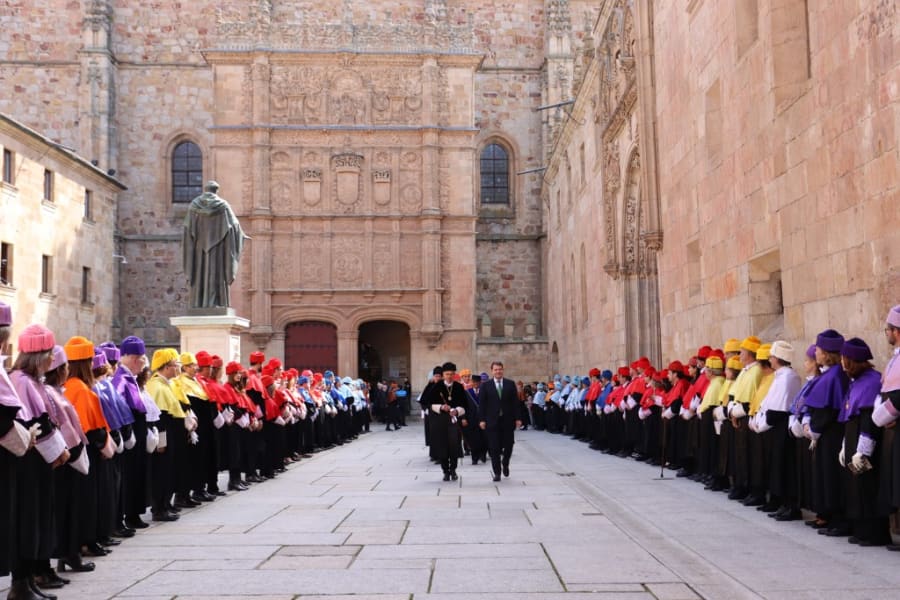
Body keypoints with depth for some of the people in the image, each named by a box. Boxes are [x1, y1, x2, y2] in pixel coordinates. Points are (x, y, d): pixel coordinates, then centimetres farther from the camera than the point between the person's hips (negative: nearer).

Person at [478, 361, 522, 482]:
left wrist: (517, 418, -1)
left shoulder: (510, 384, 6)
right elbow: (481, 404, 0)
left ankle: (505, 464, 32)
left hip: (508, 421, 1)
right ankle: (497, 473, 8)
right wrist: (482, 420, -8)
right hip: (492, 421, -1)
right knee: (494, 448, 0)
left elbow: (515, 402, 5)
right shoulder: (485, 385, 2)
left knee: (508, 445, 5)